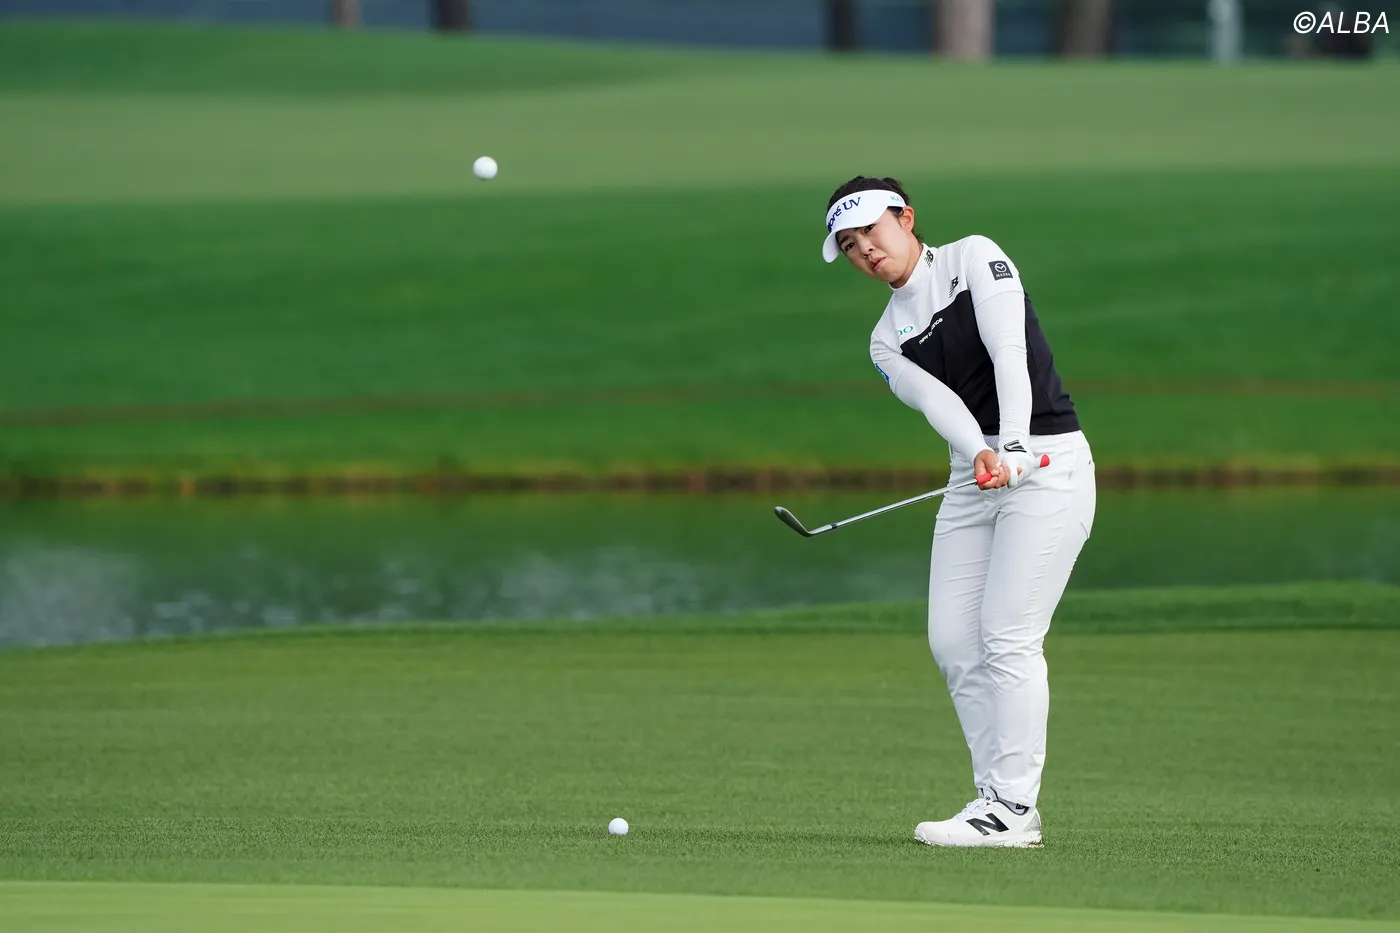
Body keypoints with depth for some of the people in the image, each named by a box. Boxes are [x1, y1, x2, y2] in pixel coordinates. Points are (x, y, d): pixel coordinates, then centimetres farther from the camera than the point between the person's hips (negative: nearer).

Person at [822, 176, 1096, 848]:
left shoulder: (973, 259, -2)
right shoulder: (887, 343, 12)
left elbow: (1009, 352, -15)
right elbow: (938, 402, -7)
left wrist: (1013, 447, -29)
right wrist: (980, 454, -28)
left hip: (1047, 459, -7)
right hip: (975, 479, 7)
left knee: (1007, 636, -13)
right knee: (952, 640, 1)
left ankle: (1012, 810, -12)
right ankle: (995, 796, 7)